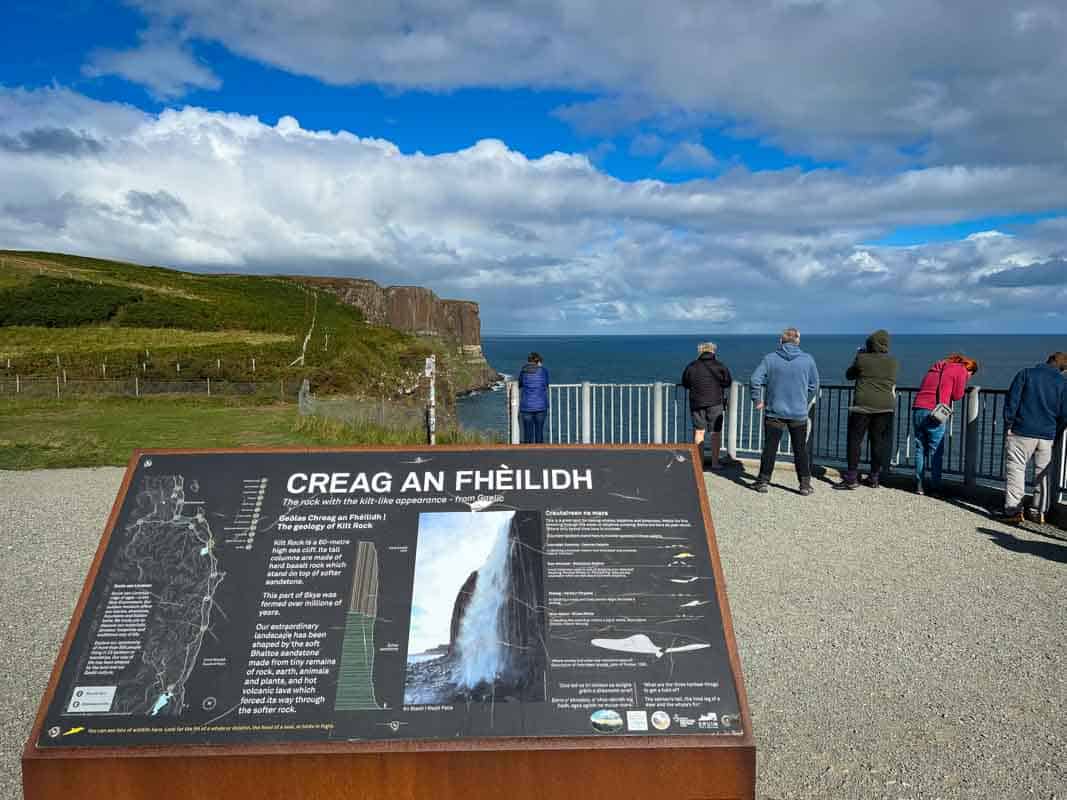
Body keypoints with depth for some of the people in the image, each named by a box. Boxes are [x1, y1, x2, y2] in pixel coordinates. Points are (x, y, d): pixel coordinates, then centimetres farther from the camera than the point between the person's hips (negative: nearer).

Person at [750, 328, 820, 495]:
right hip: (799, 414, 1)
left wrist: (757, 400, 2)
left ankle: (763, 481, 10)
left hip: (774, 412, 0)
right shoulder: (807, 360, -1)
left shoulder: (770, 358, -4)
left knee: (770, 448, 6)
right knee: (801, 449, 9)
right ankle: (805, 483, 12)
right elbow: (814, 385, 5)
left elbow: (755, 379, -10)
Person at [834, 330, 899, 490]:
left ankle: (851, 478, -1)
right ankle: (874, 478, 17)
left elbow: (849, 375, 10)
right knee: (878, 441, 12)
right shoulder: (893, 362, 4)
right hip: (886, 407, 3)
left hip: (863, 405, -3)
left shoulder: (862, 359, -5)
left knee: (855, 440, 2)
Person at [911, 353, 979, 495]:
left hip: (917, 409, 6)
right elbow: (957, 396, 4)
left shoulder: (937, 365, 25)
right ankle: (935, 486, 5)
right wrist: (963, 382, 20)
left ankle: (919, 485, 8)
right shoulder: (960, 370, 5)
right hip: (934, 412, -6)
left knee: (920, 449, 9)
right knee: (936, 451, 2)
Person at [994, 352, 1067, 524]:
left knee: (1015, 470, 0)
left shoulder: (1026, 373, -2)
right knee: (1043, 473, 14)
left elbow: (1012, 401, -7)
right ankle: (1040, 512, 19)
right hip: (1047, 436, 3)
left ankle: (1013, 511, -5)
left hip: (1022, 433, -3)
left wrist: (1008, 425, 0)